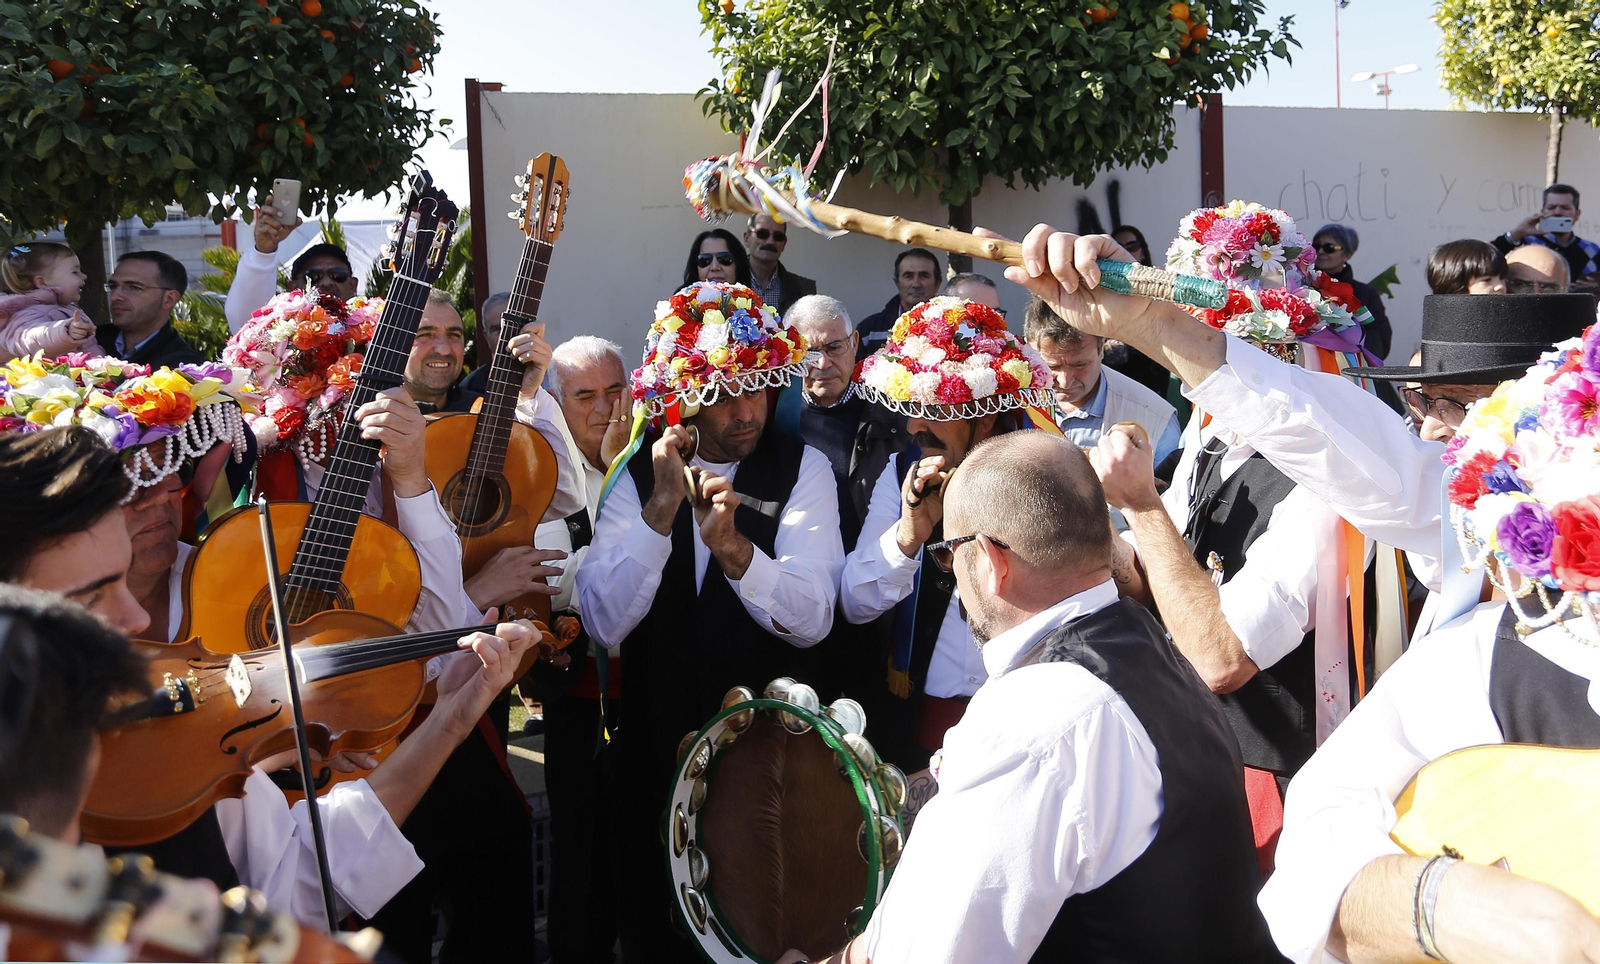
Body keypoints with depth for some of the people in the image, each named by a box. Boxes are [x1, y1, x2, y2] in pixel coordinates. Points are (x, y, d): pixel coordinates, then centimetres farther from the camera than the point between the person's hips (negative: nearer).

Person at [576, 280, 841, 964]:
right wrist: (662, 509, -25)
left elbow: (813, 619, -18)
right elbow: (604, 624, -15)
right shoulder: (637, 476, -2)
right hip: (655, 738, 2)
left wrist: (733, 547, -34)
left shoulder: (802, 468, -6)